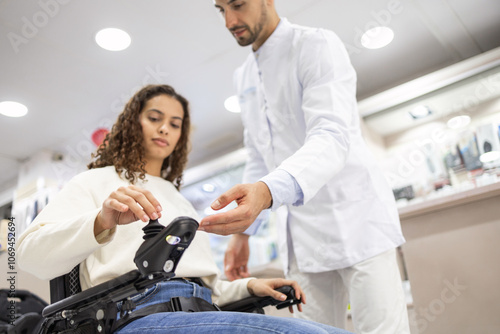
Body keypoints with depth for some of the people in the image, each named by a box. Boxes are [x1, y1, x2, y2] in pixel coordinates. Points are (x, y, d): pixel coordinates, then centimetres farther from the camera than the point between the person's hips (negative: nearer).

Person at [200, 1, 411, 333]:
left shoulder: (318, 45, -7)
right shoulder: (244, 76, 16)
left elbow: (333, 136, -23)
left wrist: (269, 191, -41)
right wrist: (242, 230, 12)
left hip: (352, 216, -6)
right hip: (301, 235, 6)